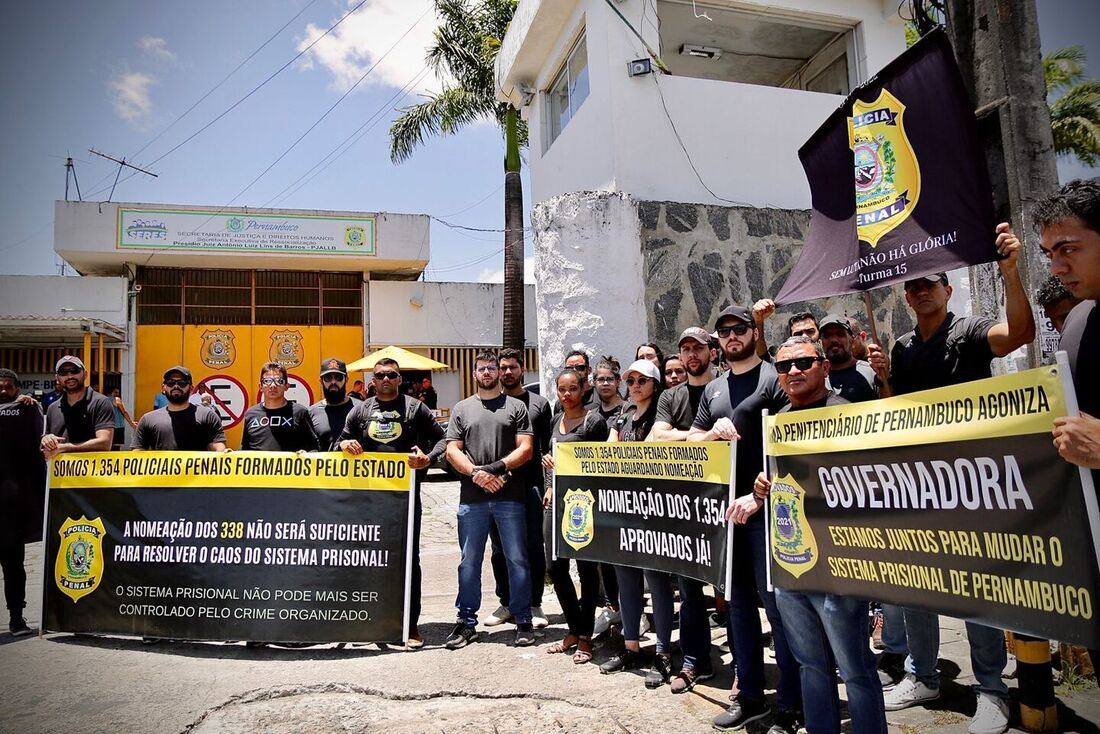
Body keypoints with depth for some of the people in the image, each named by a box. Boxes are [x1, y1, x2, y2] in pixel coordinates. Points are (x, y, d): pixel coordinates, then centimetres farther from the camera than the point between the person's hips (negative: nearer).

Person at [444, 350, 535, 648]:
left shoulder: (516, 407, 8)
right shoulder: (462, 408, 13)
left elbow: (525, 448, 0)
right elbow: (452, 451, 6)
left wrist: (497, 468, -14)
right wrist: (476, 473, -10)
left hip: (510, 496, -1)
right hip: (471, 498, 2)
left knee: (517, 559, 3)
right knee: (469, 562, 8)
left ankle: (523, 621, 14)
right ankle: (467, 622, 19)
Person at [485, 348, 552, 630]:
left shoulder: (539, 403, 7)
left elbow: (548, 447, 5)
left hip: (530, 485, -2)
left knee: (533, 546, 1)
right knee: (500, 548, 9)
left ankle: (534, 604, 12)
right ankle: (506, 603, 21)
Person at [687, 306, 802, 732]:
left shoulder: (773, 378, -3)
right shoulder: (714, 390, 16)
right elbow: (691, 442, 15)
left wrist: (758, 496, -18)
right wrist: (713, 432, -7)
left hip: (765, 508, -6)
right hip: (723, 507, 7)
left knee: (775, 602, -2)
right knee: (738, 602, 13)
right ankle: (750, 696, 25)